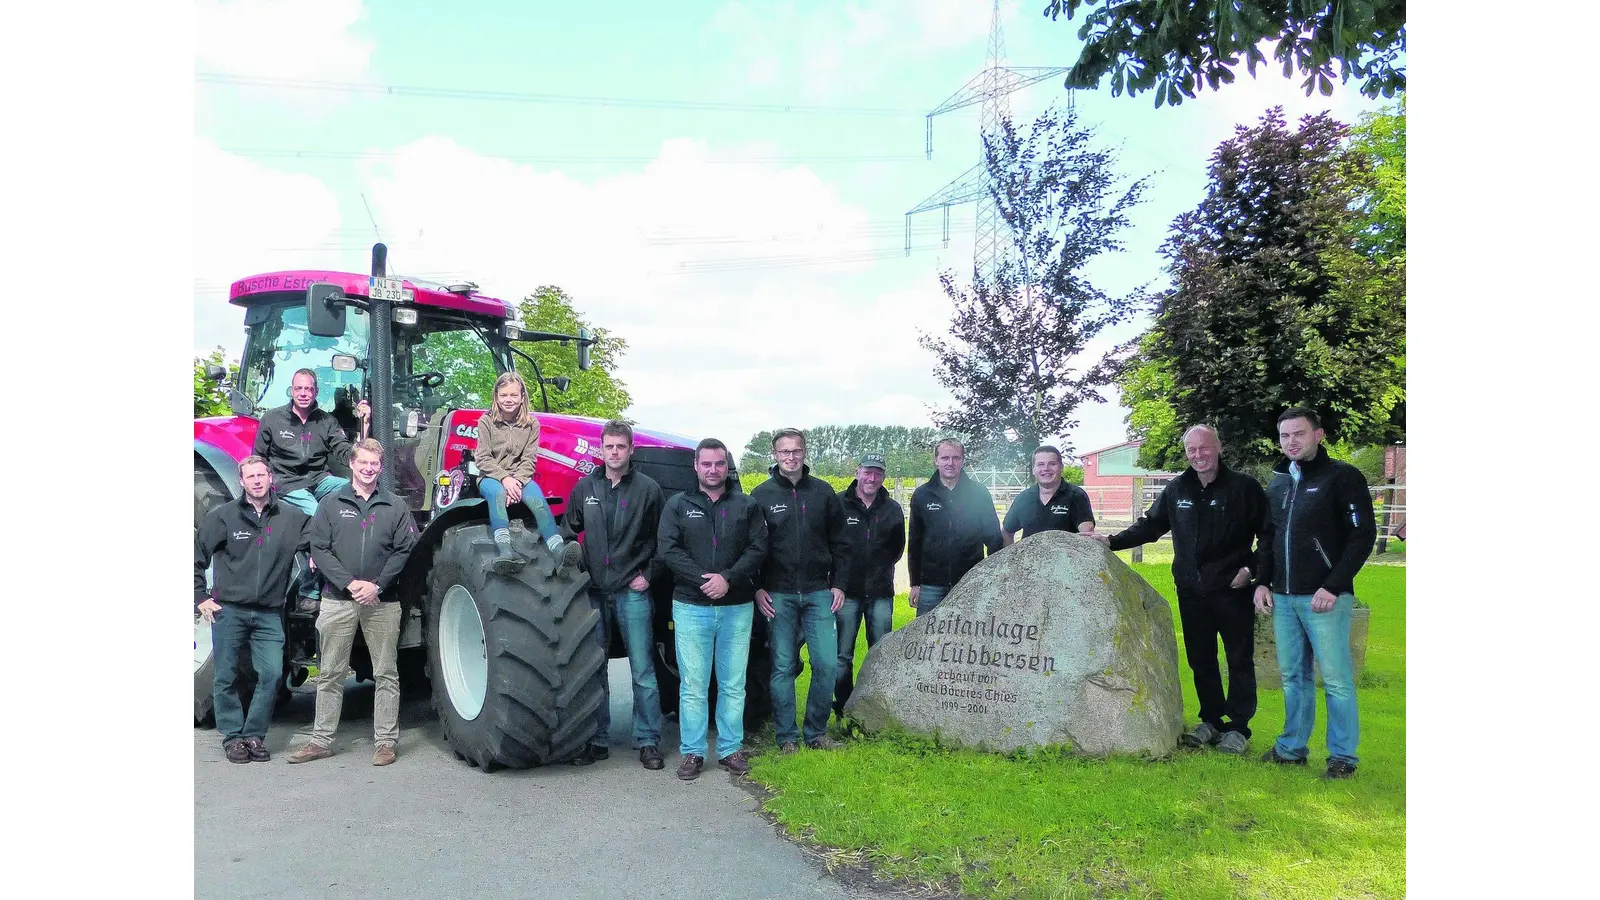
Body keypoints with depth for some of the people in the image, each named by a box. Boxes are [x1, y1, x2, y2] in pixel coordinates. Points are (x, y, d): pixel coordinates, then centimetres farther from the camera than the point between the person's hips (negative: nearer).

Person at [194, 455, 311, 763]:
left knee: (272, 674, -6)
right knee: (226, 678, 4)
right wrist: (201, 598, 3)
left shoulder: (292, 518, 4)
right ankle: (232, 738, 16)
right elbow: (196, 557, 6)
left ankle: (253, 736, 9)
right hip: (228, 611, -1)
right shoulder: (222, 516, 1)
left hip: (269, 614, 1)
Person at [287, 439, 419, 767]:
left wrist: (377, 585, -12)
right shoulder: (330, 505, 7)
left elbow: (404, 550, 0)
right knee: (330, 675, 8)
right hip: (338, 601, 0)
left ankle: (385, 741, 11)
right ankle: (322, 740, 17)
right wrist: (349, 583, -13)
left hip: (382, 601, 0)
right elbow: (320, 549, 0)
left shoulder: (395, 507, 7)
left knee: (386, 674, 3)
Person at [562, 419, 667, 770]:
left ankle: (648, 742, 9)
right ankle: (596, 740, 19)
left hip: (632, 592, -3)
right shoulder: (584, 487, 6)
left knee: (642, 671, 0)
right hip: (593, 592, 3)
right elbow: (568, 531, 15)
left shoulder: (647, 488, -1)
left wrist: (649, 574, -3)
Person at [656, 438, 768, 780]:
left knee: (733, 685, 7)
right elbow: (667, 549, -5)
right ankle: (692, 752, 10)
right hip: (691, 607, -1)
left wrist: (728, 579, -15)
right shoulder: (678, 506, 5)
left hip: (737, 607, 1)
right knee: (693, 685, 1)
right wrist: (703, 580, -16)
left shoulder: (746, 507, 8)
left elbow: (758, 549, -1)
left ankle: (730, 749, 17)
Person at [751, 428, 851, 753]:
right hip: (778, 595, -2)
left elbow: (839, 544, 11)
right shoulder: (761, 495, 2)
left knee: (826, 664, 0)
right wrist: (757, 589, -5)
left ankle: (816, 733, 16)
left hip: (819, 593, 2)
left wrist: (838, 584, 5)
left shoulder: (823, 492, 7)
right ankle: (787, 737, 14)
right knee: (782, 667, 2)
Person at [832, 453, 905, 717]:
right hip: (848, 592, -3)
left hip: (881, 593, 3)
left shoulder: (892, 509, 6)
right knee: (842, 655, 2)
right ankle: (843, 710, 13)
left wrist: (882, 568, 9)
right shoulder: (839, 504, -5)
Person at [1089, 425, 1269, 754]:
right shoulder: (1177, 490, 8)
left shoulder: (1244, 488, -5)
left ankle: (1238, 727, 14)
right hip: (1191, 591, 5)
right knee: (1200, 659, 12)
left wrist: (1252, 569, -11)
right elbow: (1150, 525, 15)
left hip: (1232, 590, -4)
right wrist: (1112, 541, 4)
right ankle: (1211, 721, 26)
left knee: (1239, 660, 3)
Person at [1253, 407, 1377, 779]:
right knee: (1293, 676, 12)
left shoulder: (1342, 476, -6)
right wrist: (1262, 582, 9)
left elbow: (1363, 535, -10)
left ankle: (1343, 757, 9)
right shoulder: (1278, 483, 14)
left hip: (1325, 597, -6)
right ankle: (1292, 748, 22)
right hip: (1283, 597, 6)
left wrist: (1333, 587, -16)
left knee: (1335, 679, -1)